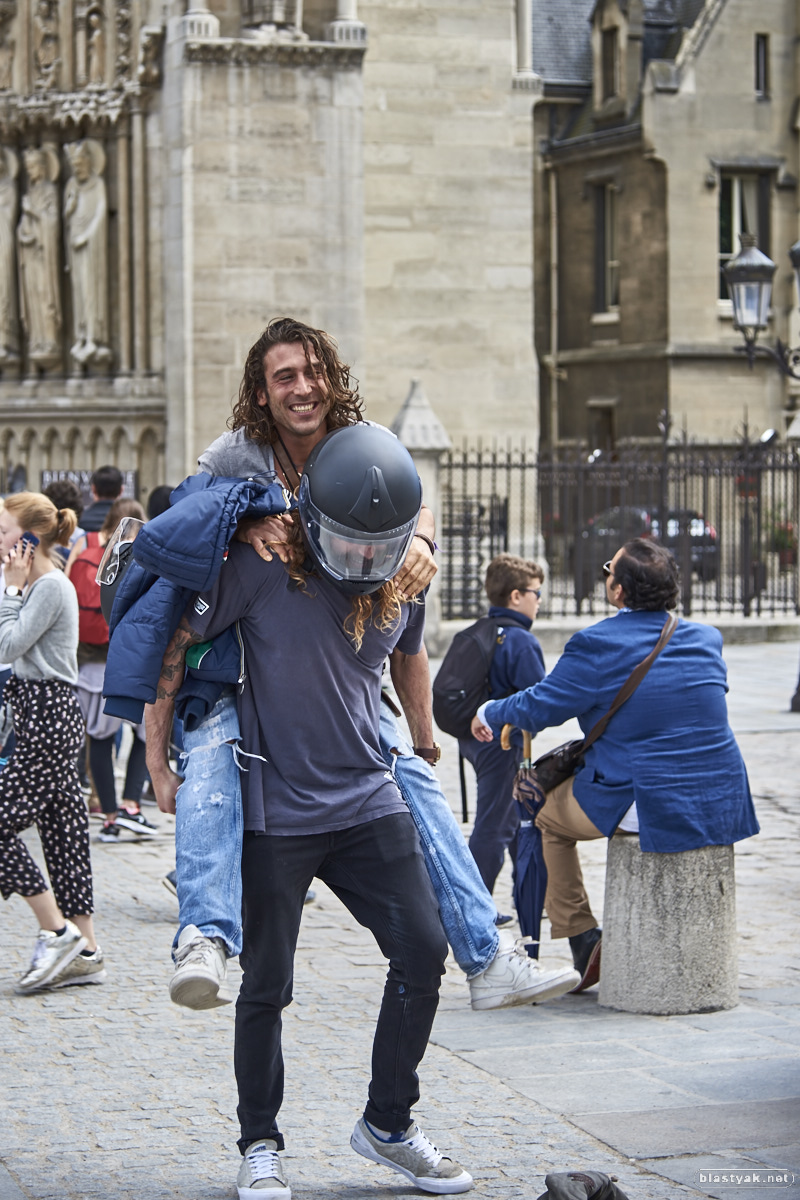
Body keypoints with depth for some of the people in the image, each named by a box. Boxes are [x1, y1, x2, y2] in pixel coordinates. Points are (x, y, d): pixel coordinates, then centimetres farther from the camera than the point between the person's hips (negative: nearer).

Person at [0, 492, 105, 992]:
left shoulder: (51, 586, -14)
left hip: (50, 715, -10)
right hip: (42, 712, 10)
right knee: (63, 827, 8)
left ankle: (58, 931, -6)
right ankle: (86, 953, 10)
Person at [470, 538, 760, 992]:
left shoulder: (597, 646, -13)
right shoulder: (707, 639, 5)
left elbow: (539, 708, -4)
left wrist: (490, 713, 18)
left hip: (647, 809, -5)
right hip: (723, 807, 5)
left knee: (549, 815, 24)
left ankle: (584, 943, 20)